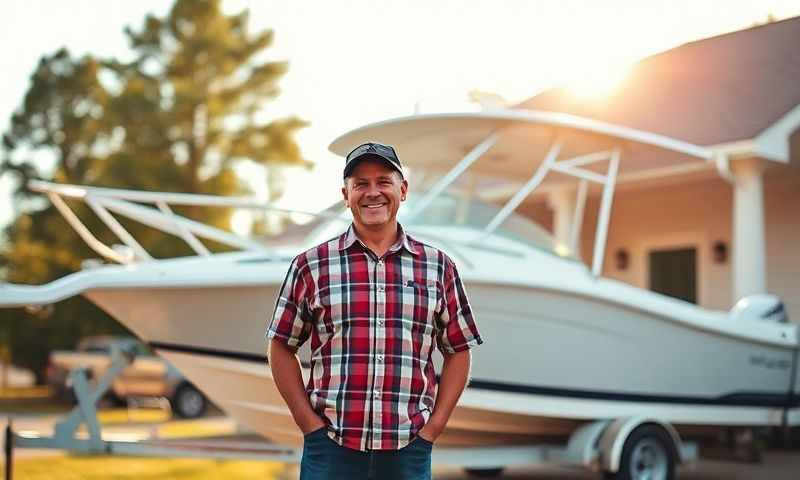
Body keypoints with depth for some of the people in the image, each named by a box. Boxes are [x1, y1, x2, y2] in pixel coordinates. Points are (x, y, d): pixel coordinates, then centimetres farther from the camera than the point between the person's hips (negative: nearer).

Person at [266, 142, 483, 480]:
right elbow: (282, 347, 6)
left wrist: (434, 425, 2)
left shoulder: (438, 266, 6)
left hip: (409, 451, 1)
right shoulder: (311, 265, 2)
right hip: (330, 449, -1)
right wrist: (309, 423, -2)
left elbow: (458, 351, 11)